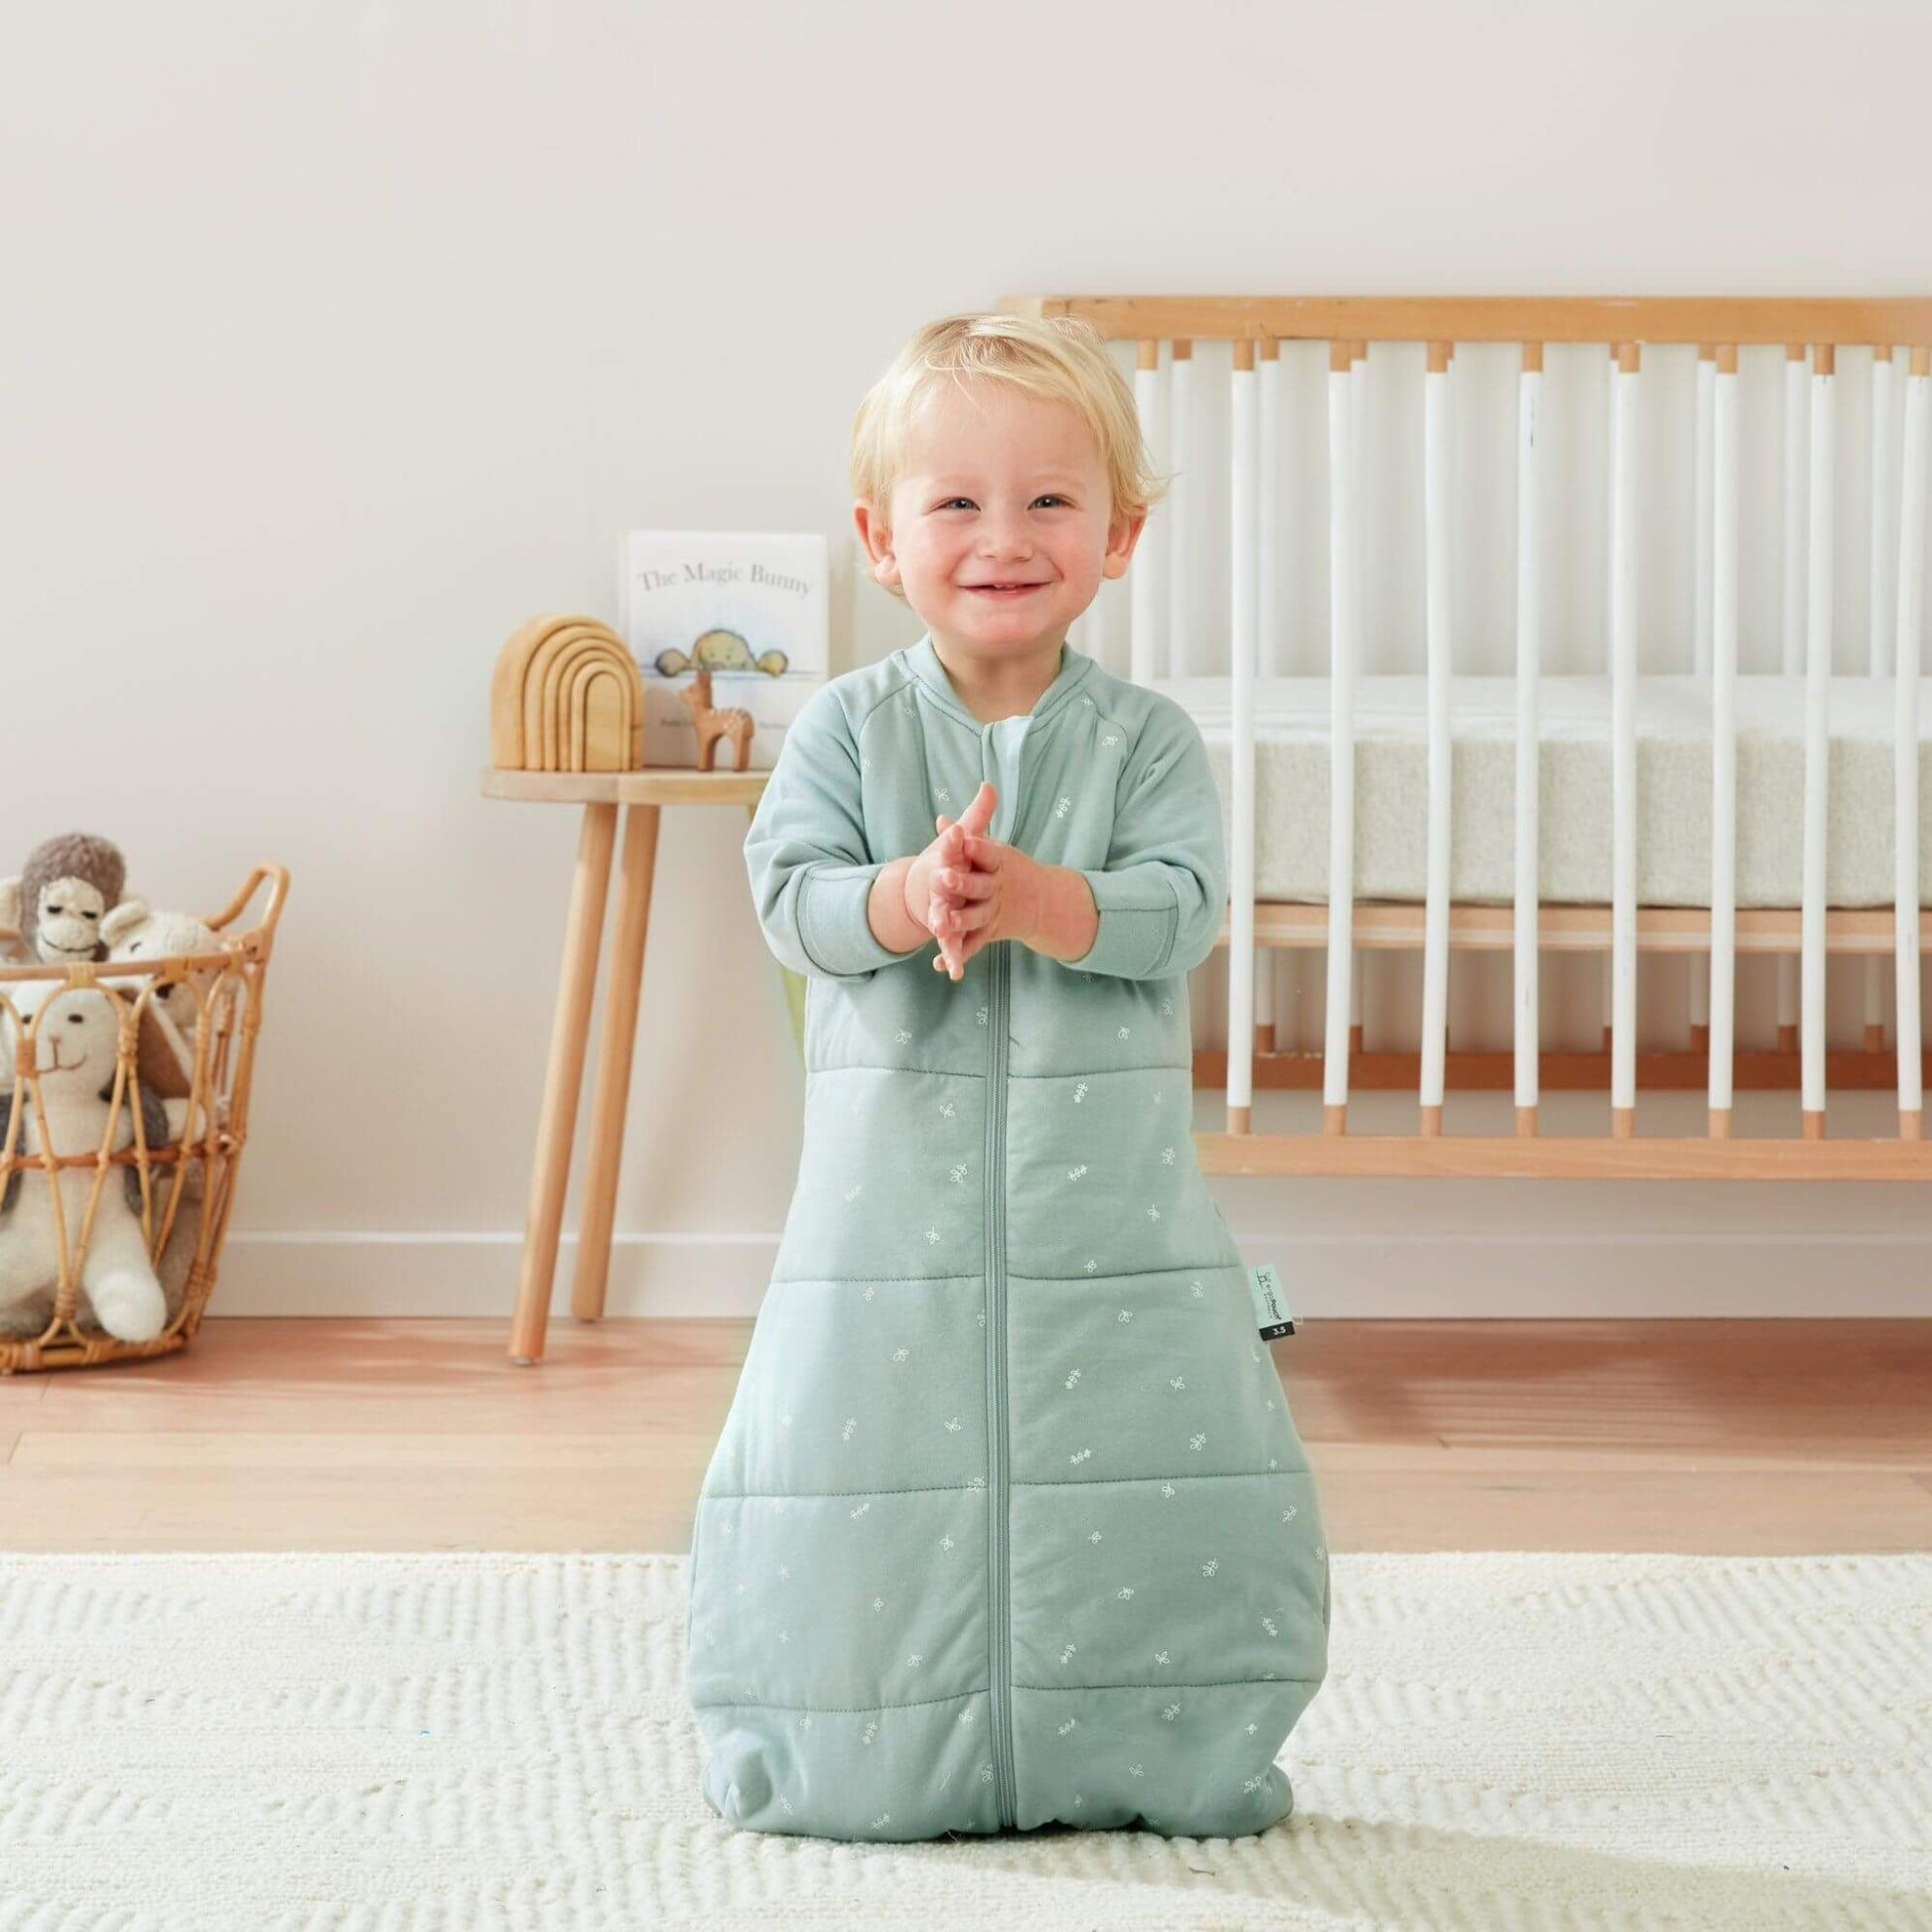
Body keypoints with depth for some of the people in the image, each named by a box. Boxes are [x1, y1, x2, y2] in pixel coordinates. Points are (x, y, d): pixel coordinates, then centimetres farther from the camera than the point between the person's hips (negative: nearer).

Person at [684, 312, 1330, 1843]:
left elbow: (1183, 907, -12)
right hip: (897, 1182, 0)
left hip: (1112, 1190, 0)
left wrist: (1034, 898, -29)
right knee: (870, 1453, 4)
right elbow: (789, 891, -10)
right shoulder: (847, 729, 2)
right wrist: (907, 900, -30)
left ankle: (1185, 1752, 20)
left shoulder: (1147, 739, 1)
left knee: (1155, 1466, 2)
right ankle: (869, 1755, 22)